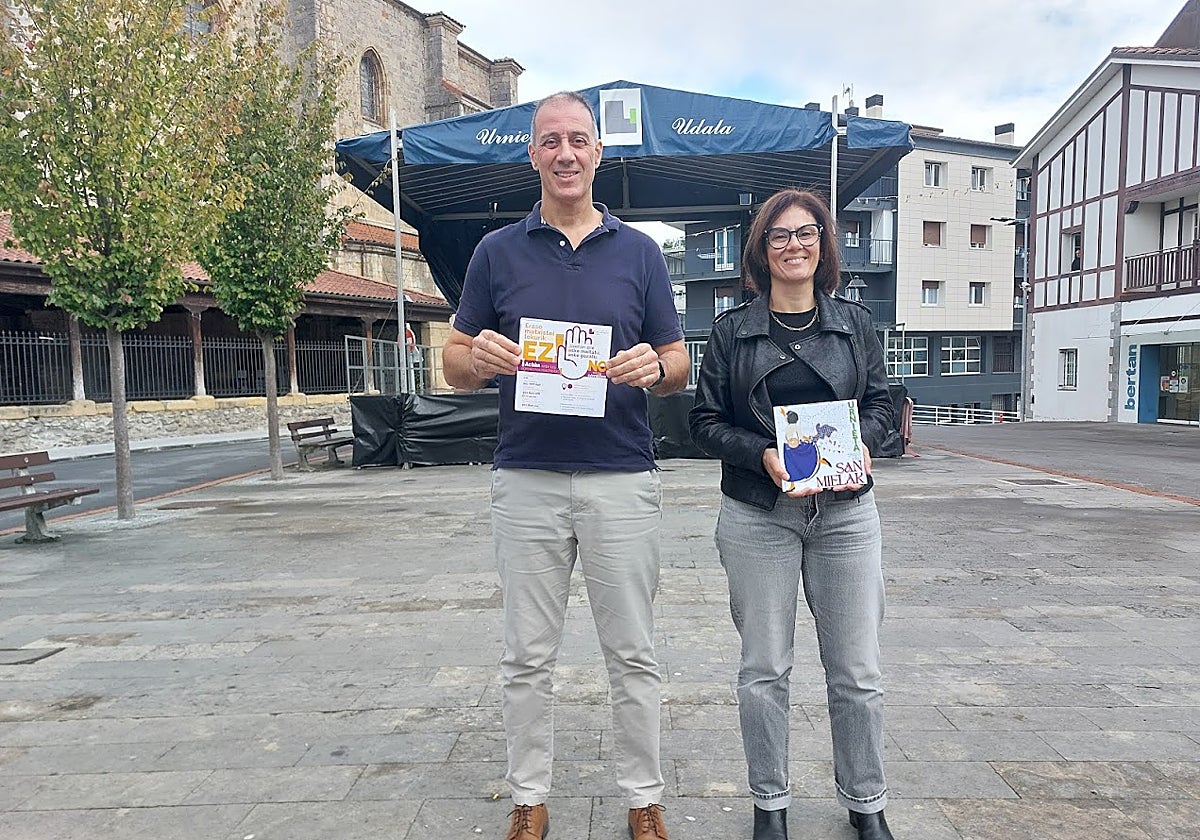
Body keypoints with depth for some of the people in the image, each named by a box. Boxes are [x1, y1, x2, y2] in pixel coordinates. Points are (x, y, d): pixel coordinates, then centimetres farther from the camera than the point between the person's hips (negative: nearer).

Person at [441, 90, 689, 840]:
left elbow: (679, 367, 8)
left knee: (633, 654, 9)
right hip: (527, 480, 1)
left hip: (623, 480, 0)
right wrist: (480, 357, -15)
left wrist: (654, 367, -15)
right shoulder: (498, 251, 8)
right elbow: (455, 362, 9)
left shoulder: (640, 251, 7)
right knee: (528, 657, 10)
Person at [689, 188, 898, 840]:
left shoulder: (854, 322, 9)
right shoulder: (732, 330, 3)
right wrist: (764, 456, -15)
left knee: (857, 671, 7)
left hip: (845, 511, 2)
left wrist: (861, 446, -10)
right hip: (758, 515, -1)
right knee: (764, 669, 7)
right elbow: (704, 420, 0)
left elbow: (881, 403, 11)